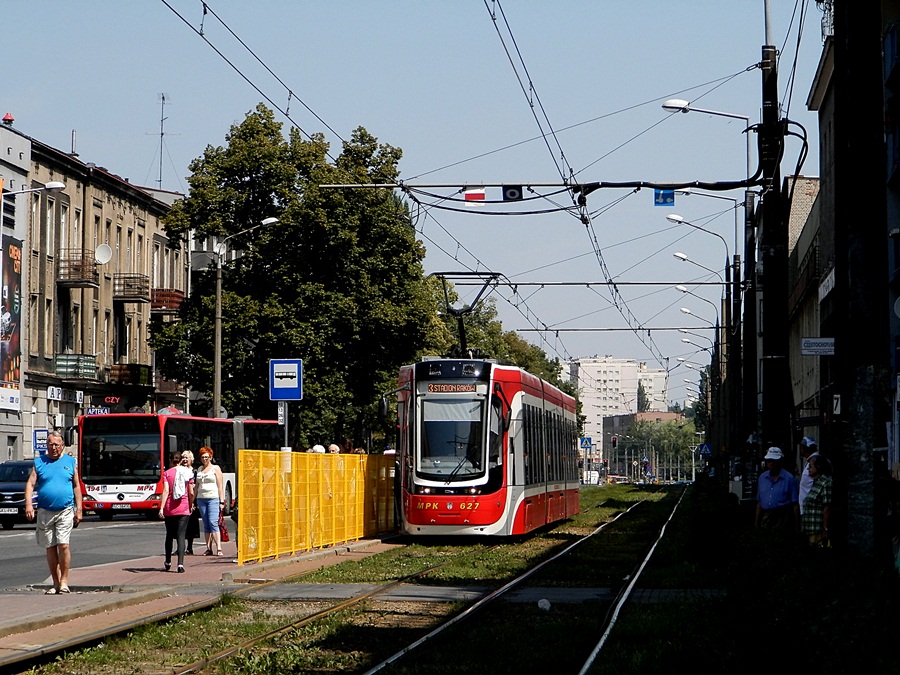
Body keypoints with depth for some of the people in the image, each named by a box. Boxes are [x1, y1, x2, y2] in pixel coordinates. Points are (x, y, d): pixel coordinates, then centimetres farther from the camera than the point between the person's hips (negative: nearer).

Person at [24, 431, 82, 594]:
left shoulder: (69, 462, 9)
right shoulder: (39, 462, 7)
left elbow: (76, 487, 12)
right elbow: (30, 484, 1)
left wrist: (78, 509, 6)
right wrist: (28, 504, -14)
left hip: (65, 511, -1)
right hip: (45, 512, 1)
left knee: (63, 545, -12)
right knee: (50, 547, 5)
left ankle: (64, 581, -4)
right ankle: (56, 582, 14)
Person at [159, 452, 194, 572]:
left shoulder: (167, 473, 0)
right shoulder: (188, 473, 2)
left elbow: (166, 491, -11)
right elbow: (191, 493, 1)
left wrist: (162, 507, -14)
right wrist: (191, 505, 17)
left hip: (169, 509, 1)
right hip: (183, 509, -1)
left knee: (169, 535, 17)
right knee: (181, 536, -4)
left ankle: (168, 562, 27)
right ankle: (180, 564, -17)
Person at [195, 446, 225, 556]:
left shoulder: (215, 468, 4)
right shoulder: (199, 469, 17)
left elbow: (220, 486, 0)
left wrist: (222, 501, -7)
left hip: (213, 498, -5)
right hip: (201, 499, 5)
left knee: (213, 523, -16)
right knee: (206, 525, 4)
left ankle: (218, 548, -20)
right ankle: (209, 548, 5)